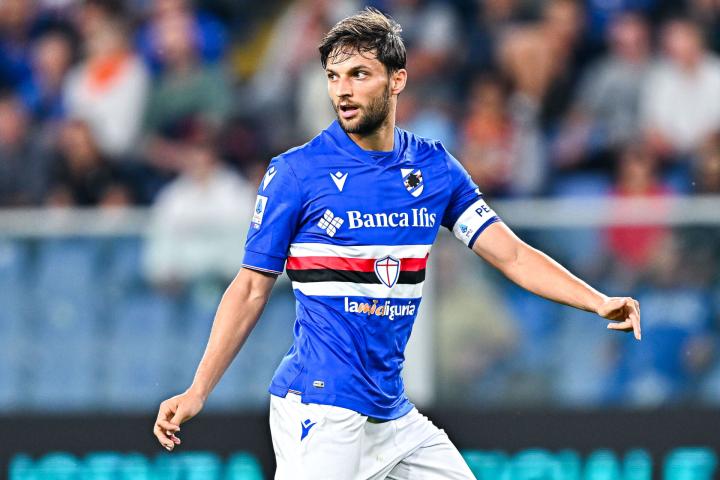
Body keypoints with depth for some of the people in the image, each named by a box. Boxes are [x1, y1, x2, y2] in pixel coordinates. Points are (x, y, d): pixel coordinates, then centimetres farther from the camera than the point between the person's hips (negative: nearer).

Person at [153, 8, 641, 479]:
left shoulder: (436, 168, 8)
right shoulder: (295, 172, -4)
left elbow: (511, 254, 6)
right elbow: (252, 288, -2)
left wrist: (600, 302, -8)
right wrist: (197, 392, -8)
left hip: (394, 415, 6)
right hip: (320, 411, -6)